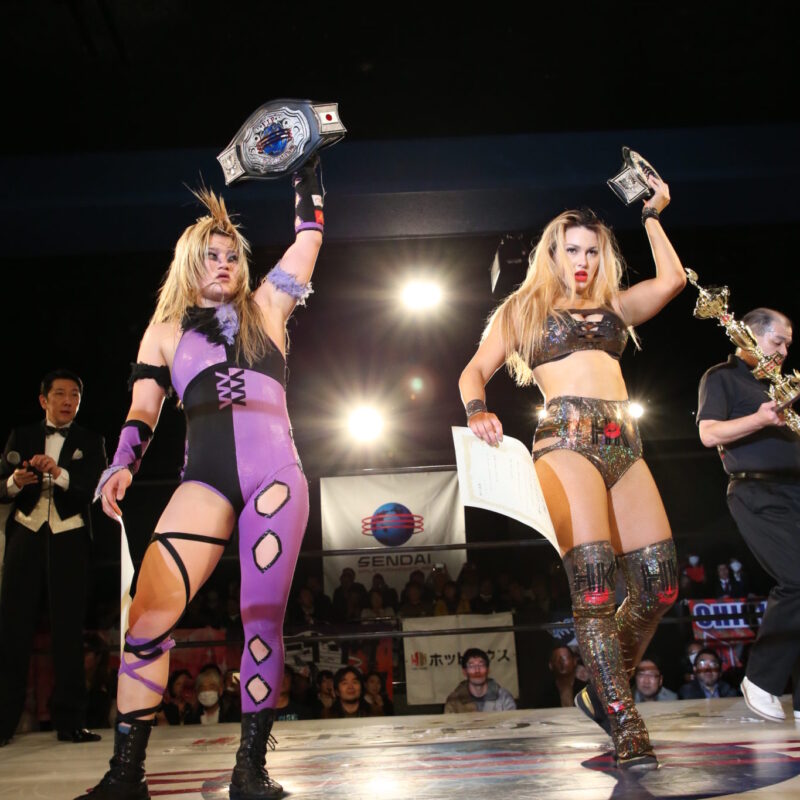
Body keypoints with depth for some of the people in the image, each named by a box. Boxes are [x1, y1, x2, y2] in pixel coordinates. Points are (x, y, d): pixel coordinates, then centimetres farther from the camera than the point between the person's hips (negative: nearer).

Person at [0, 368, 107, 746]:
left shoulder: (90, 441, 9)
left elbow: (94, 485, -8)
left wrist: (59, 473, -26)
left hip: (69, 538, -1)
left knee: (68, 627, -1)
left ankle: (70, 720, 3)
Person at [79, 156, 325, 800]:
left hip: (276, 474, 0)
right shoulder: (165, 331, 17)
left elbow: (309, 234, 18)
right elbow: (142, 411, 9)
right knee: (149, 609, -14)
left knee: (263, 616, -5)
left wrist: (307, 163, 19)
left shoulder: (265, 310, 18)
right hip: (205, 478, 0)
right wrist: (122, 466, -8)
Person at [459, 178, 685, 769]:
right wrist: (477, 411, -10)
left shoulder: (614, 306, 25)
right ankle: (626, 727, -10)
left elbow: (672, 279, 11)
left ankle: (606, 691, 16)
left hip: (623, 444, 5)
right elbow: (473, 373, 10)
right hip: (567, 438, -5)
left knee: (660, 582, -4)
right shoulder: (524, 309, 15)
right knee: (594, 582, -17)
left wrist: (653, 215, 22)